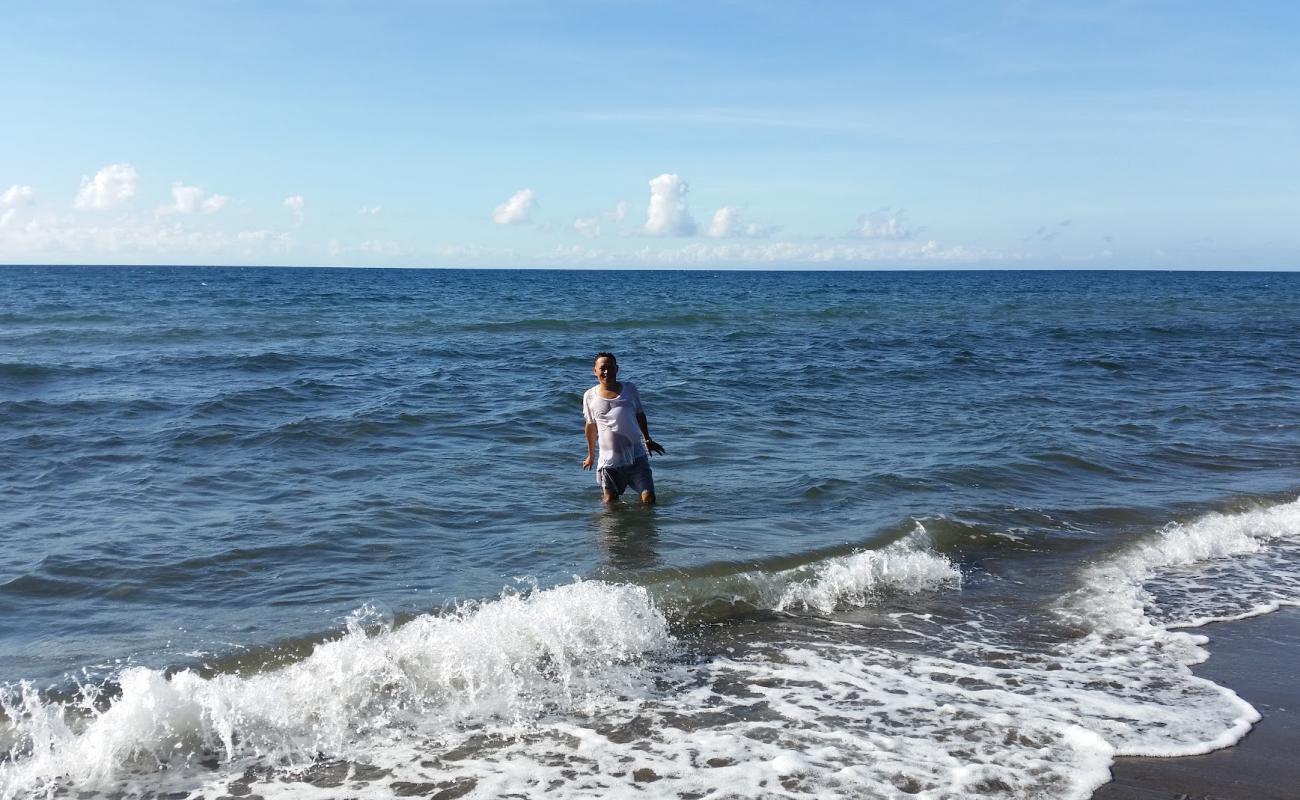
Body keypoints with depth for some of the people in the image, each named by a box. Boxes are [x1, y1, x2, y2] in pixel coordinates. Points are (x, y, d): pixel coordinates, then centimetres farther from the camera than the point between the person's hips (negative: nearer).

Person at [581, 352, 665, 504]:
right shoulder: (590, 396, -3)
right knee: (610, 502, 4)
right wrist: (591, 455, 18)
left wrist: (647, 440, 18)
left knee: (648, 499, -4)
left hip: (636, 456, 1)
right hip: (609, 461, -1)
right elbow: (591, 426, 9)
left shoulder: (629, 388, 0)